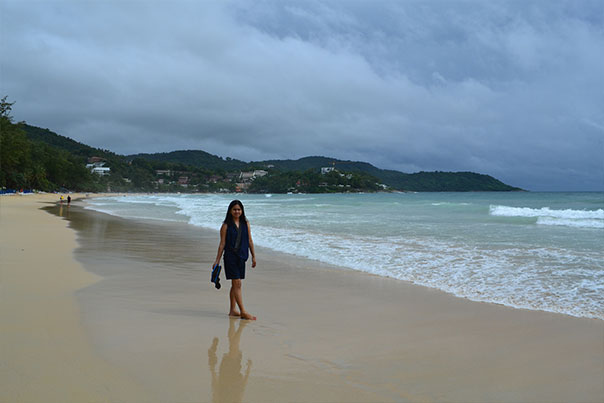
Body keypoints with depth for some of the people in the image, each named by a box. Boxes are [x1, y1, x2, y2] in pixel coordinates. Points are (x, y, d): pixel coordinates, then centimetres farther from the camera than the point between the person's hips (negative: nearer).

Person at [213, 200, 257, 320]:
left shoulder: (245, 223, 7)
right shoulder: (226, 225, -4)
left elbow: (250, 241, 11)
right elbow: (222, 244, -3)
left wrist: (253, 256, 11)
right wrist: (217, 260, -4)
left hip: (241, 257, 5)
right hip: (230, 257, -5)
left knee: (235, 285, 12)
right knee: (237, 283, -7)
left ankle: (232, 310, 20)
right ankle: (243, 312, -6)